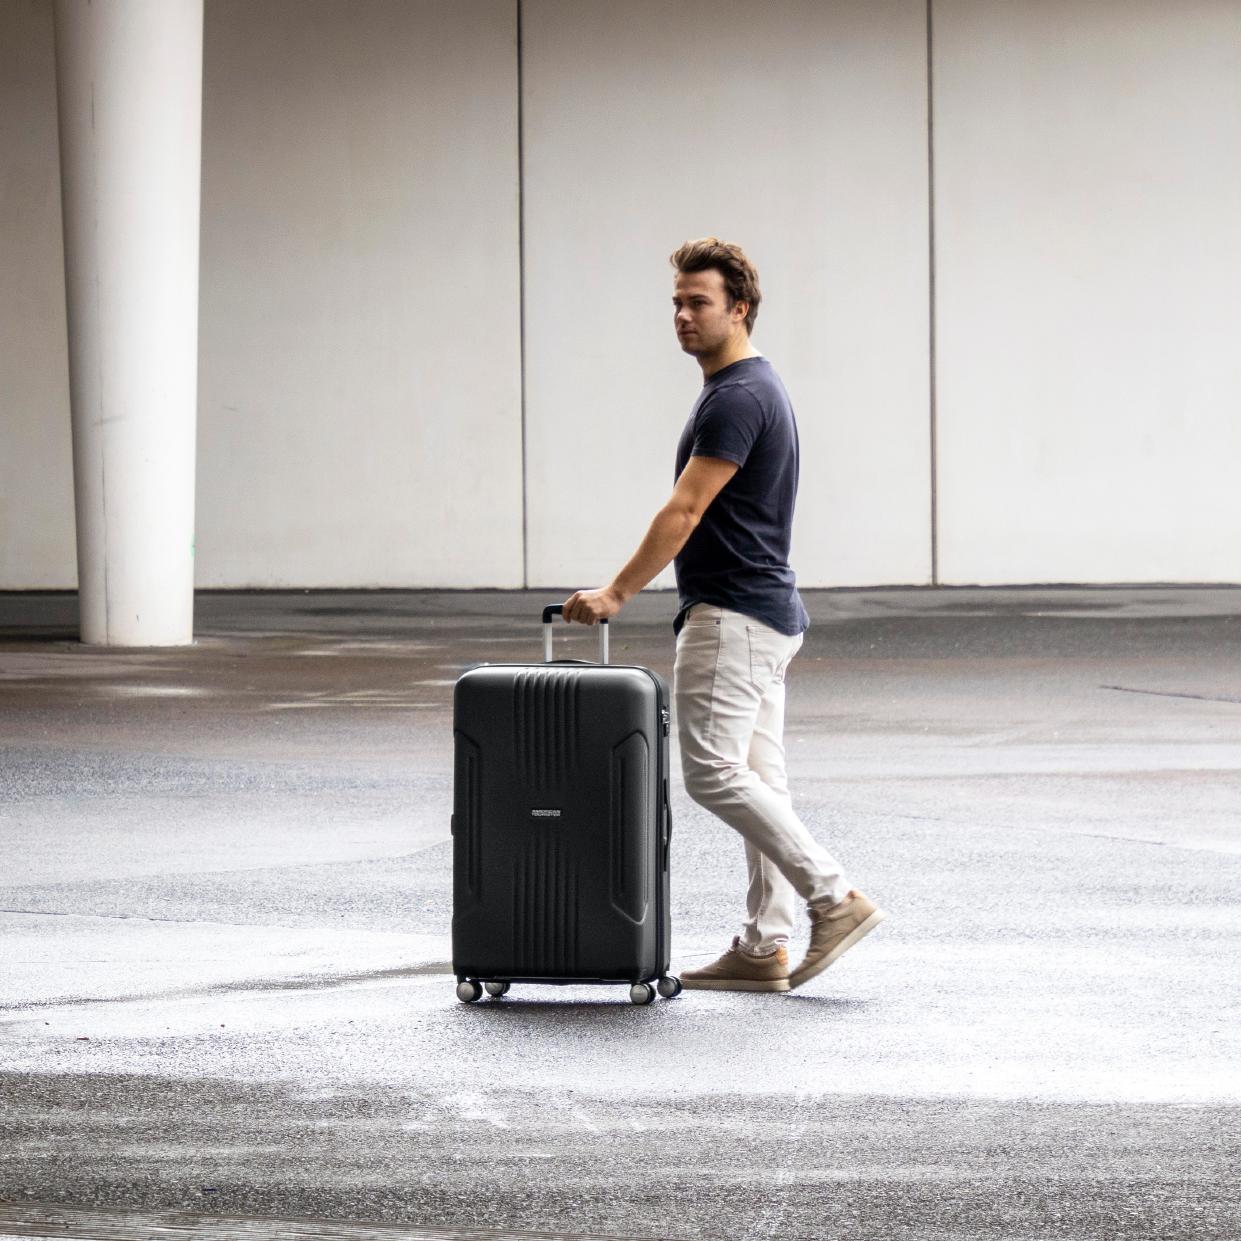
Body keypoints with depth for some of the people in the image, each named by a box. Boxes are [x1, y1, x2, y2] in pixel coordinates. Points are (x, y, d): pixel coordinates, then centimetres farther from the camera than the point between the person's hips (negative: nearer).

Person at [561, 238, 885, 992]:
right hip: (765, 614, 10)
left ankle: (834, 897, -10)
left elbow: (684, 513, -20)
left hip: (735, 616, -10)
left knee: (715, 771, -12)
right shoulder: (751, 389, 16)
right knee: (754, 778, 7)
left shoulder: (738, 397, -17)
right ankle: (764, 950, 6)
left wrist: (618, 594, -17)